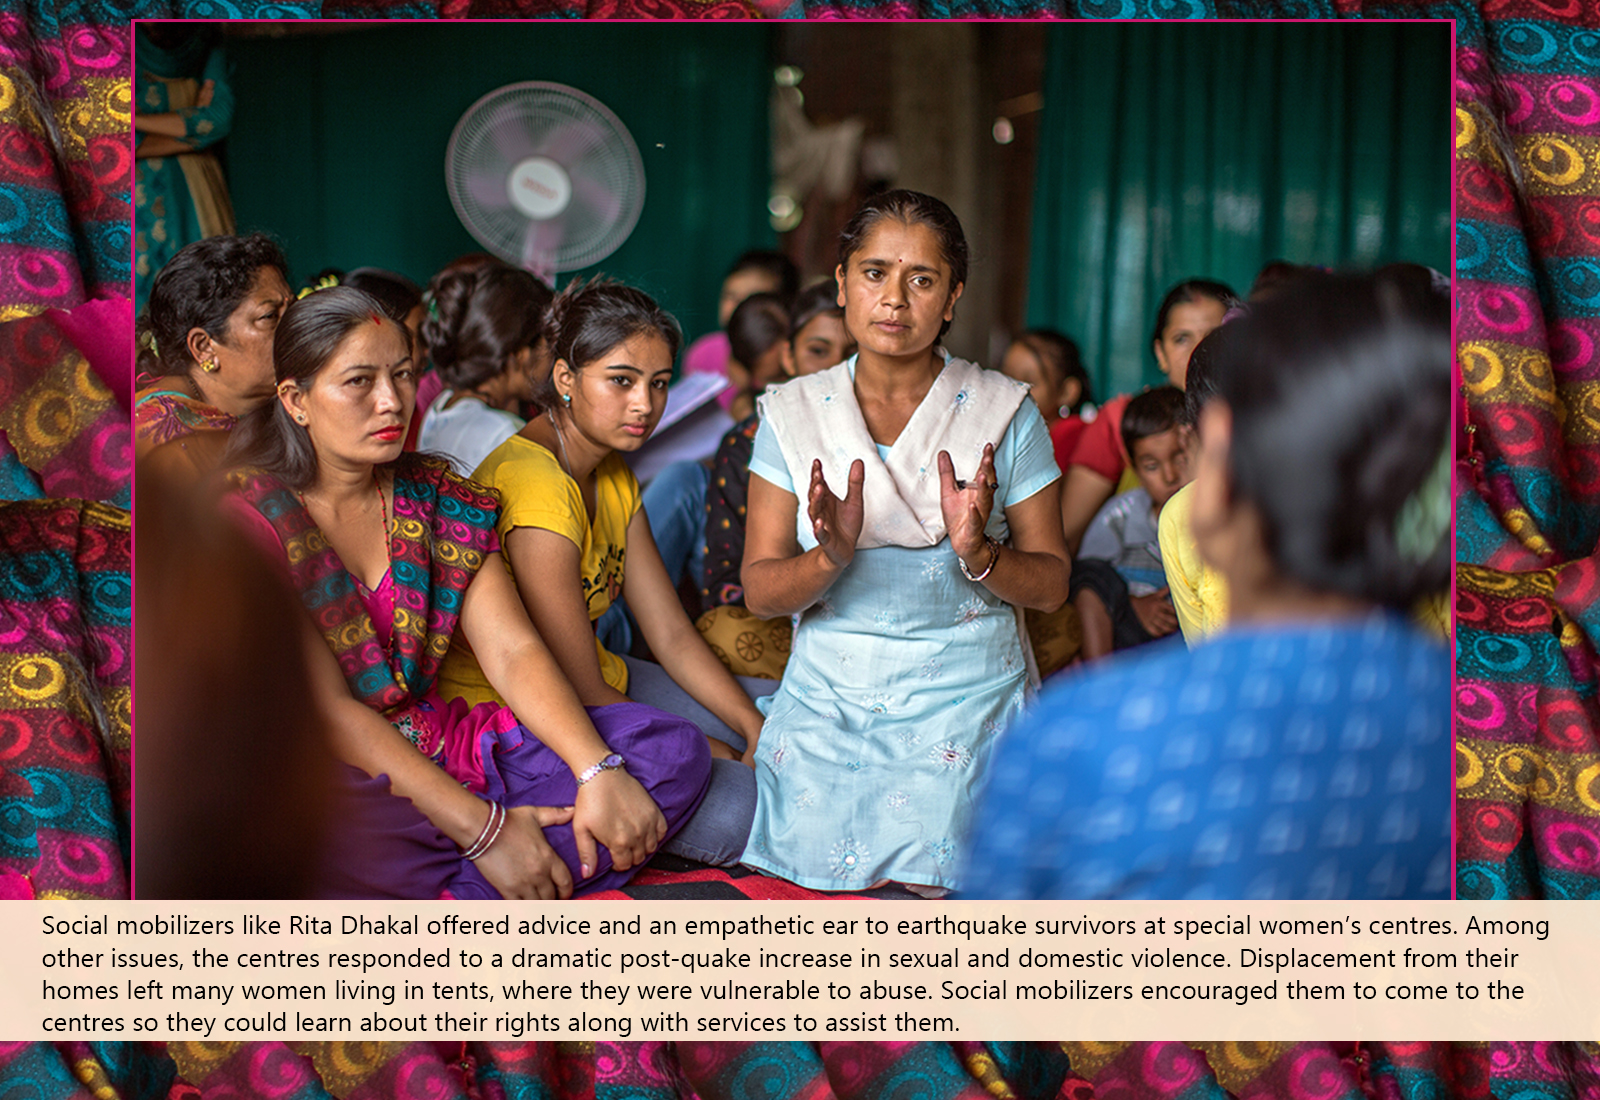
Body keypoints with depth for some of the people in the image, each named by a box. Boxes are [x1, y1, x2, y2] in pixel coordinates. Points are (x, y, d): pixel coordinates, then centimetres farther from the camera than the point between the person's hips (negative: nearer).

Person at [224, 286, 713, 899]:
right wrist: (484, 830, -23)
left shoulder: (438, 501, 8)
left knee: (674, 750, -8)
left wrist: (599, 771, -18)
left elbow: (513, 651, 1)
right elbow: (326, 709, -16)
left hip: (441, 750, 7)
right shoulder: (246, 518, -10)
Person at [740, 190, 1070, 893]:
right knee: (816, 896, -10)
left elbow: (1050, 587, 0)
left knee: (926, 888, -16)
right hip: (828, 694, 2)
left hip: (967, 689, -1)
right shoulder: (794, 412, 3)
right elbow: (760, 594, -1)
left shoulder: (1005, 413, -1)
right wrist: (832, 556, -21)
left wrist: (978, 553, -21)